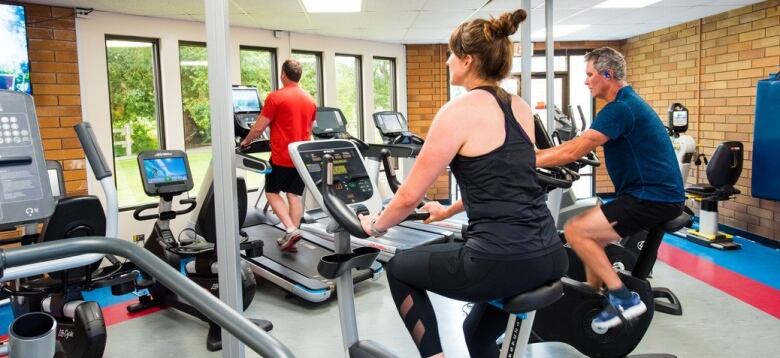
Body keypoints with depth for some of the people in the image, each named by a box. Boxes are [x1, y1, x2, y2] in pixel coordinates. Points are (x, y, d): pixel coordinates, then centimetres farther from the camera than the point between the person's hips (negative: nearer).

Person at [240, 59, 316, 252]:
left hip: (282, 156, -5)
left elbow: (259, 127, -9)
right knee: (295, 195, 9)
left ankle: (290, 230, -5)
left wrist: (246, 141, 9)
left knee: (272, 192, 9)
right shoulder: (310, 100, 8)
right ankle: (291, 238, 10)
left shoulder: (275, 97, -11)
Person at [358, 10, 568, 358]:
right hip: (549, 254, 8)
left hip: (503, 261, -8)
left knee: (399, 269, 19)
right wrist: (450, 211, 37)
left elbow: (410, 196, -5)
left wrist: (375, 225, 14)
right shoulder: (521, 108, 14)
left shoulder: (459, 111, -9)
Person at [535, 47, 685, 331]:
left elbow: (573, 152, -23)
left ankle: (623, 299, -7)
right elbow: (579, 145, 17)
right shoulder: (626, 103, 16)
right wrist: (536, 154, 11)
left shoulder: (621, 108, -17)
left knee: (575, 231, -13)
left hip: (654, 198, -10)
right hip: (654, 192, 10)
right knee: (591, 237, 16)